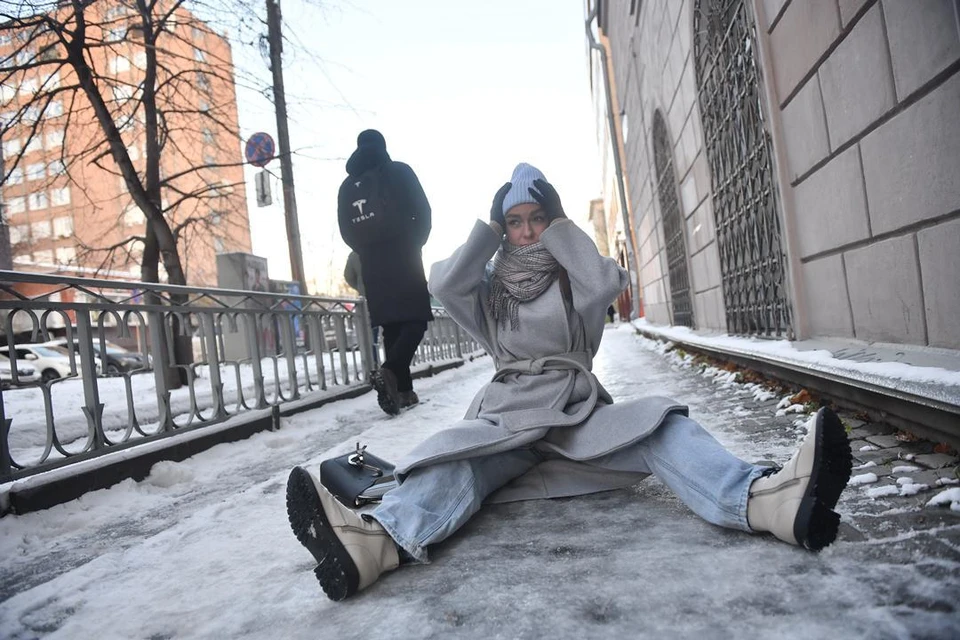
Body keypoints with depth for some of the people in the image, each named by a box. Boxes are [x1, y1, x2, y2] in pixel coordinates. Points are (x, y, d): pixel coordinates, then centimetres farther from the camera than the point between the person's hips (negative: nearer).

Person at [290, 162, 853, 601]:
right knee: (455, 458, -32)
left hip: (580, 412, 1)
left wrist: (557, 223, 3)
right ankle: (380, 537, -60)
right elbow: (444, 283, -1)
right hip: (508, 415, 0)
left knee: (660, 424, -28)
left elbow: (605, 283, -8)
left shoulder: (574, 283, 17)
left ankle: (762, 498, -54)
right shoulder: (491, 295, 19)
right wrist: (491, 224, 9)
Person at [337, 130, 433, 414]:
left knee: (391, 326, 7)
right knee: (415, 320, -5)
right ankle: (389, 372, -27)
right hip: (403, 258, -4)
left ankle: (403, 390, 5)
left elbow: (346, 232, 11)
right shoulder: (399, 172, 3)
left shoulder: (347, 186, 15)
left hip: (372, 265, 5)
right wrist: (416, 242, 11)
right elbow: (422, 211, -2)